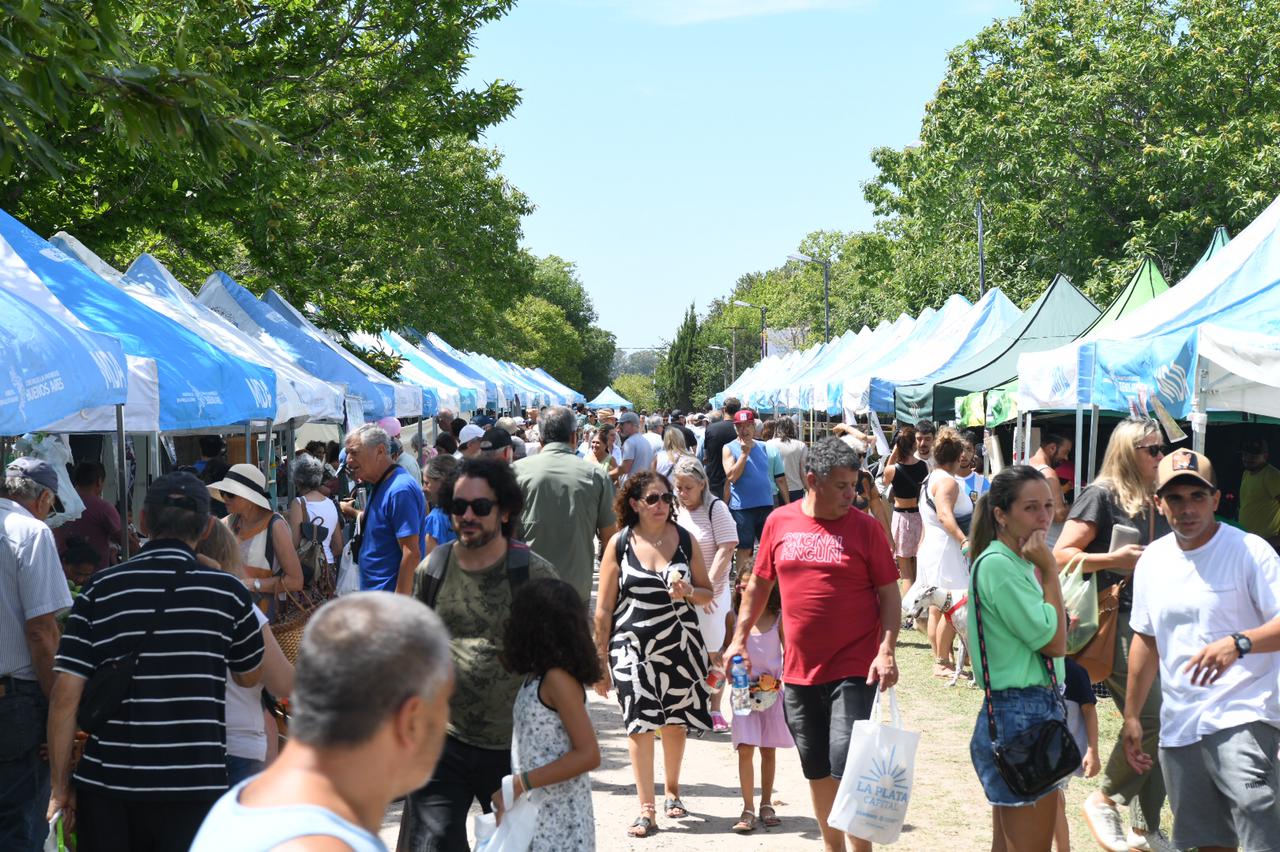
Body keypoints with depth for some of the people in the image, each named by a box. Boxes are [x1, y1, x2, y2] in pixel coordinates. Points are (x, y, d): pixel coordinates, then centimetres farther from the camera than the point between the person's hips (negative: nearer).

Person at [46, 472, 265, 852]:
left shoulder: (101, 590, -1)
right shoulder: (228, 591, -3)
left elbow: (65, 696, -4)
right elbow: (249, 676, 14)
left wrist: (61, 785, 6)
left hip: (105, 790, 1)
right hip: (194, 788, -1)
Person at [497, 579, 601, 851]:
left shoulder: (558, 679, -17)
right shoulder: (537, 676, 9)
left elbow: (588, 755, -21)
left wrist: (521, 784, -21)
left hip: (557, 820, -9)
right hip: (534, 812, 9)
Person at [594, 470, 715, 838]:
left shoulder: (685, 539, 3)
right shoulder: (620, 543, -2)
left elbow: (707, 592, 10)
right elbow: (604, 608, 0)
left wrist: (687, 592, -13)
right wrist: (600, 659, -1)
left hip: (680, 645, 2)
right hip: (633, 645, -2)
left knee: (675, 722, 10)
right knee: (640, 723, -5)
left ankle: (672, 792, 31)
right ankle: (646, 808, 2)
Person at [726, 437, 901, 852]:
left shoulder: (865, 527, -5)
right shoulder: (779, 522, 3)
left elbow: (889, 594, -4)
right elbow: (759, 585, 14)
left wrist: (886, 651, -15)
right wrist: (739, 639, 12)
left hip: (854, 669, -4)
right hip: (799, 669, 4)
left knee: (847, 764, -8)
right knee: (816, 768, 15)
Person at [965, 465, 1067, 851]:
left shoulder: (1019, 564, 14)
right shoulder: (997, 565, -16)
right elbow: (1054, 643, -15)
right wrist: (1050, 571, -12)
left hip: (1038, 711, 10)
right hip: (1021, 716, -10)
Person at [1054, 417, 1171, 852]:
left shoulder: (1154, 501, 16)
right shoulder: (1101, 494, -6)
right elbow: (1062, 555, -12)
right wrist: (1115, 560, -19)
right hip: (1118, 621, -8)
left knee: (1158, 726, 6)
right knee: (1151, 718, -16)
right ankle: (1103, 799, 5)